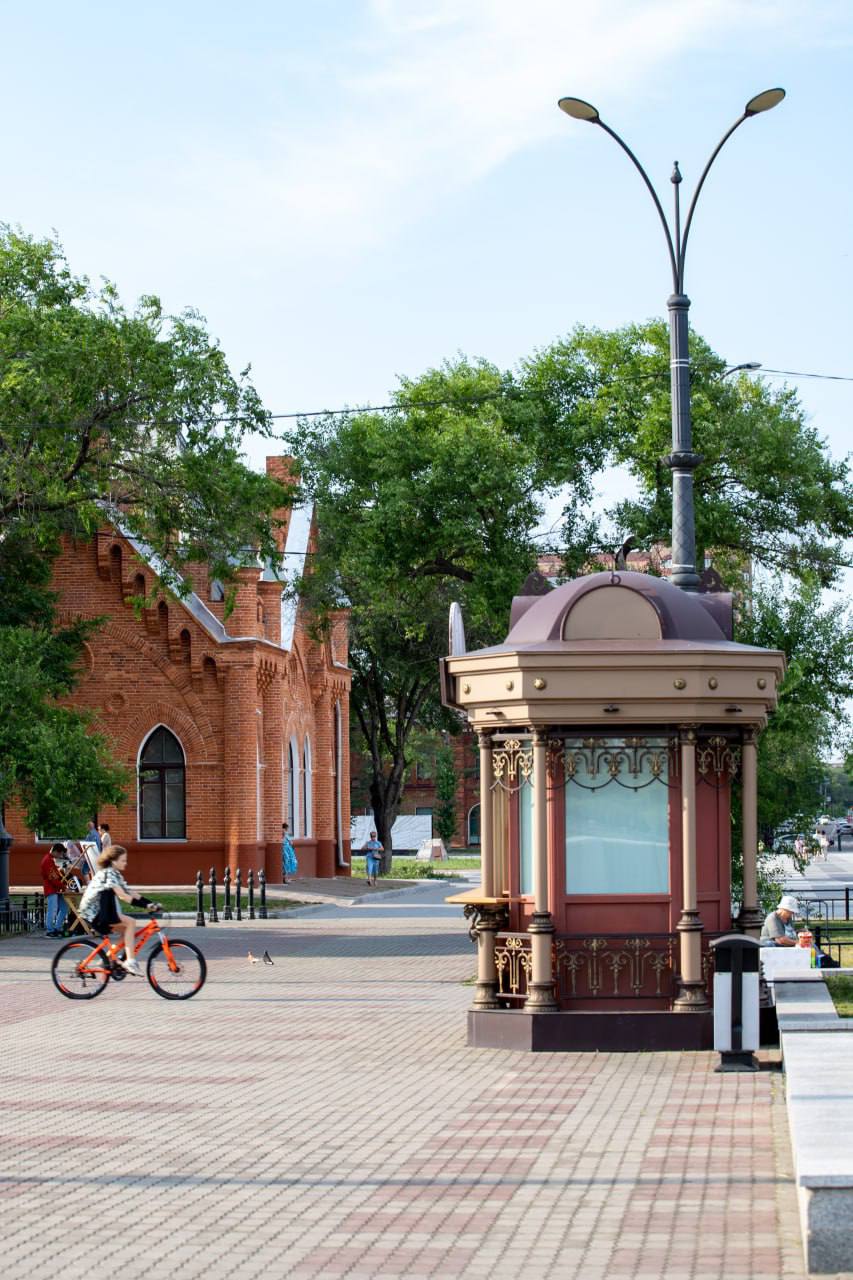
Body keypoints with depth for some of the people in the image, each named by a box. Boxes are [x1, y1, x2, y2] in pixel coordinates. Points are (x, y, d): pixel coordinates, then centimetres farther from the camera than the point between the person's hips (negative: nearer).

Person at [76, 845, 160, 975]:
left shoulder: (116, 874, 15)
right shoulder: (108, 873, -16)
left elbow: (130, 893, 10)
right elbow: (122, 896, -26)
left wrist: (151, 903, -2)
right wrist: (146, 905, -30)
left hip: (99, 913, 10)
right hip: (93, 914, -10)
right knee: (130, 923, -17)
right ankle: (130, 961, -20)